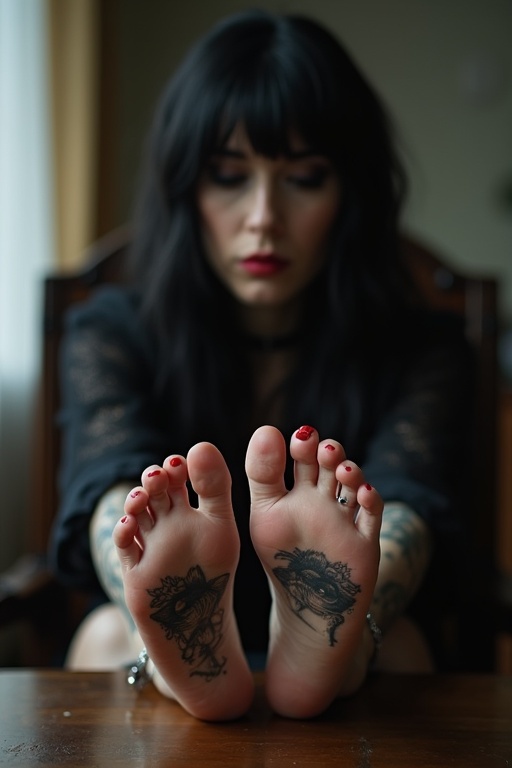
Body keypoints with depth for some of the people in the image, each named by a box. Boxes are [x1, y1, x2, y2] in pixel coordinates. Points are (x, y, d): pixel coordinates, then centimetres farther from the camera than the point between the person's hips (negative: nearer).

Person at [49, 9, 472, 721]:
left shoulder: (421, 350, 0)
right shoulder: (110, 331, 0)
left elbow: (407, 508, -20)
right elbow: (111, 484, -21)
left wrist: (353, 622, -45)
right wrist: (159, 627, -45)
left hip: (341, 679, 1)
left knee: (394, 641, -31)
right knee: (106, 634, -30)